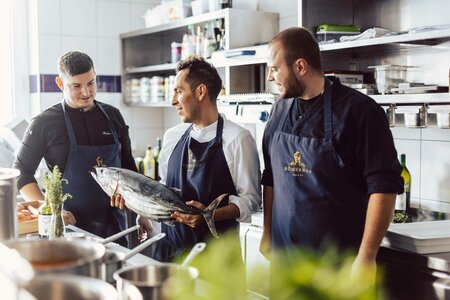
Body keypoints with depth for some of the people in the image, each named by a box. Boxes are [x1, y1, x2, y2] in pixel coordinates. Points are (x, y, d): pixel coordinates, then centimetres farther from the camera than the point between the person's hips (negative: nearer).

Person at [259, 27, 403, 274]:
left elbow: (384, 186, -15)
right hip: (284, 253, 5)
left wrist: (367, 256, -19)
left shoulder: (358, 110, -12)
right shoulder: (280, 109, 6)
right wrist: (267, 233, 12)